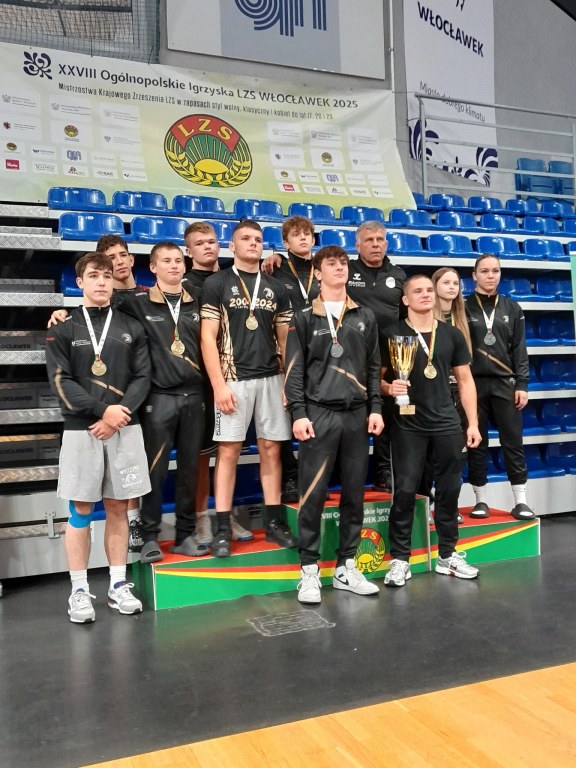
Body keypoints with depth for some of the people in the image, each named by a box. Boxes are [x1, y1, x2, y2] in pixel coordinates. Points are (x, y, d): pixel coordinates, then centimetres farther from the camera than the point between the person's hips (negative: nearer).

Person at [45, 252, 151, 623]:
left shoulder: (132, 328, 10)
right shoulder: (63, 330, 4)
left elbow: (142, 377, 3)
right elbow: (61, 382, -5)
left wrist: (118, 416, -11)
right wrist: (103, 410, -16)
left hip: (125, 428, 2)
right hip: (81, 429, -1)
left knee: (118, 508, 8)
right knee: (81, 511, 4)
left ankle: (118, 585, 18)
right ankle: (80, 590, 13)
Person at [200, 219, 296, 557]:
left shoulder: (276, 287, 12)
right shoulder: (216, 283, 2)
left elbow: (285, 339, 12)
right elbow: (208, 337, -5)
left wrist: (290, 381, 4)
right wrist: (219, 385, -12)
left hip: (271, 378, 4)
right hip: (233, 379, -3)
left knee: (271, 450, 7)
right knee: (228, 451, -1)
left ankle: (274, 522, 17)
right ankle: (223, 529, 7)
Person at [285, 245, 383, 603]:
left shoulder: (365, 316, 14)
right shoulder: (304, 317, 4)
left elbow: (374, 367, 13)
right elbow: (294, 369, -1)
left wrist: (376, 408, 4)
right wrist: (298, 413, -10)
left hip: (357, 415, 4)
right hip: (319, 413, -3)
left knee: (354, 493, 7)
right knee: (313, 494, -3)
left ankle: (346, 567, 19)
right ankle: (309, 569, 8)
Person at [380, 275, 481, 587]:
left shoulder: (452, 334, 9)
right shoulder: (392, 335, -1)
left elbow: (465, 380, 11)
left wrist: (473, 423, 6)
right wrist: (389, 388, -21)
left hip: (447, 424, 3)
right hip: (408, 426, -3)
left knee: (449, 490, 9)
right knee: (405, 491, -3)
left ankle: (447, 555, 25)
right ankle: (400, 560, 9)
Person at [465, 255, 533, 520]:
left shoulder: (512, 309, 9)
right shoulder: (464, 308, 3)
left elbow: (519, 349, 7)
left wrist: (522, 384, -2)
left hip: (505, 383, 2)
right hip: (474, 383, -1)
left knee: (513, 442, 1)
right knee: (477, 444, 4)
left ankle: (520, 501, 8)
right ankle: (481, 500, 13)